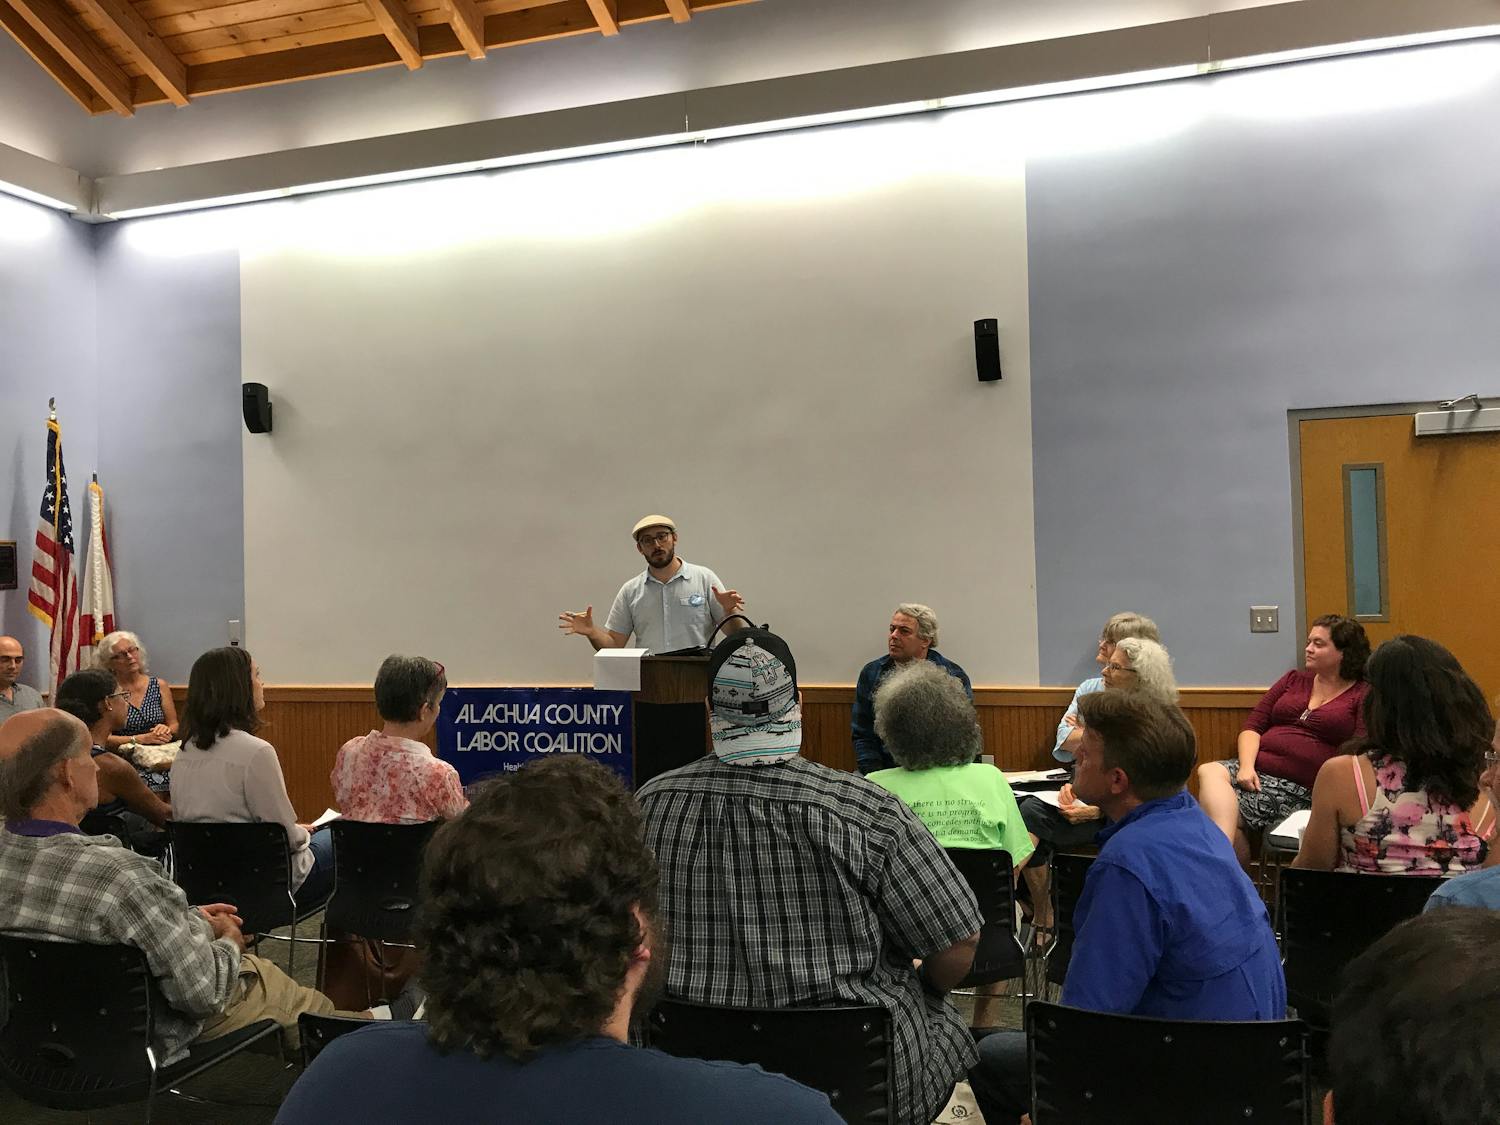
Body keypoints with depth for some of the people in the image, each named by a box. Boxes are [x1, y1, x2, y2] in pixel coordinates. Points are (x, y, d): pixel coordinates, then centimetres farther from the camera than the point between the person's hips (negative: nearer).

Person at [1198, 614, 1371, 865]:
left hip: (1302, 790, -5)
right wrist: (1246, 766, -3)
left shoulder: (1363, 695, 7)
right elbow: (1252, 727, 16)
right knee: (1210, 772, -29)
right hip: (1256, 772, 5)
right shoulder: (1294, 680, 23)